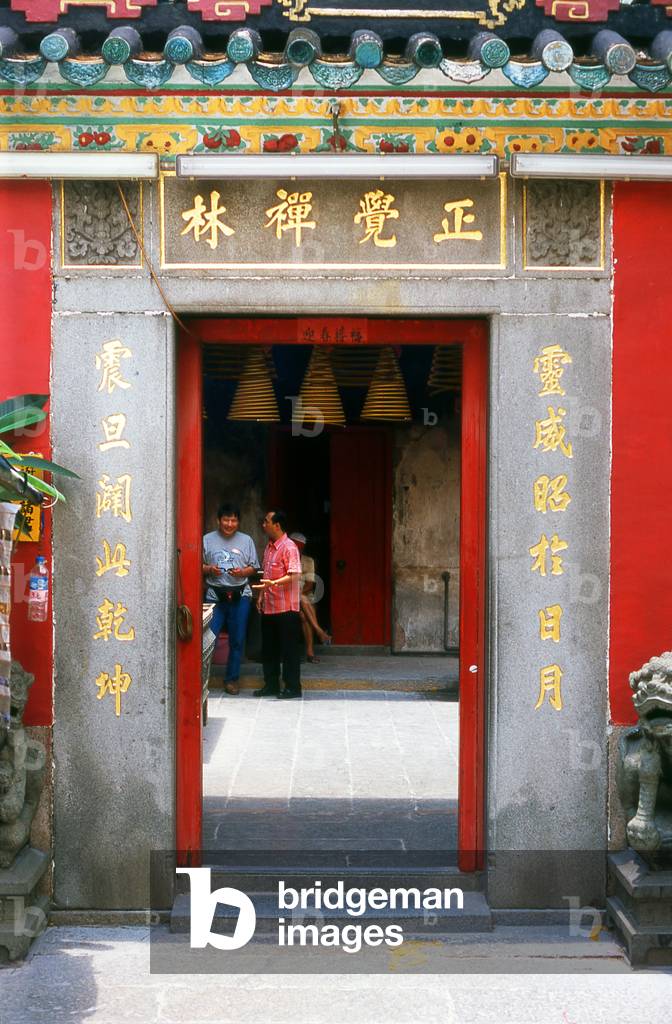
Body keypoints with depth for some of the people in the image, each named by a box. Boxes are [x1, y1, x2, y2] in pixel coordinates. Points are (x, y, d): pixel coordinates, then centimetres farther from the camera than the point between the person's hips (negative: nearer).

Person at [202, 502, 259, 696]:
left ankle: (232, 679, 15)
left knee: (237, 640, 5)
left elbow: (254, 568, 10)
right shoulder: (207, 540, 6)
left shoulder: (246, 541, 10)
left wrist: (242, 572, -9)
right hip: (215, 595, -1)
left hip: (240, 595, 1)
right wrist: (209, 569, -12)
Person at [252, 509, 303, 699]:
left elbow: (294, 576, -21)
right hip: (269, 607, 9)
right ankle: (271, 685, 21)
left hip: (286, 608, -9)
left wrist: (273, 584, -32)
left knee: (289, 649, -1)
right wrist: (261, 595, 14)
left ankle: (293, 687, 6)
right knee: (268, 648, 13)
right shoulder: (269, 547, 15)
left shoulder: (289, 547, -13)